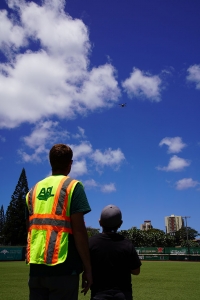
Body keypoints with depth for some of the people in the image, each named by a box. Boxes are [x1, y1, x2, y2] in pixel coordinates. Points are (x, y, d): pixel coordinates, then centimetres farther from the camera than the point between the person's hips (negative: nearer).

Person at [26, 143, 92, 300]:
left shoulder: (34, 190, 13)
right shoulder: (72, 186, -5)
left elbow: (30, 229, 14)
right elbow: (79, 230, -11)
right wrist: (88, 268, -5)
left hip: (36, 267, 5)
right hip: (62, 267, -5)